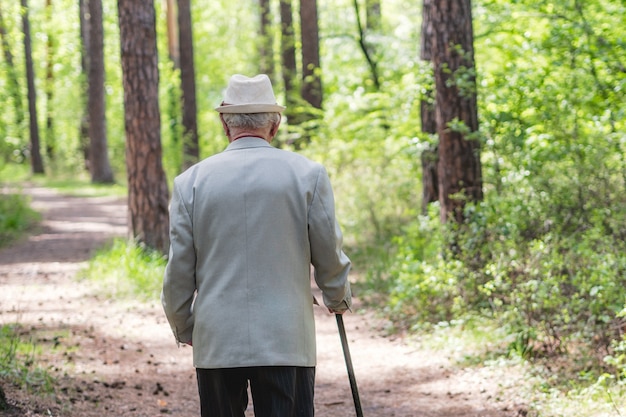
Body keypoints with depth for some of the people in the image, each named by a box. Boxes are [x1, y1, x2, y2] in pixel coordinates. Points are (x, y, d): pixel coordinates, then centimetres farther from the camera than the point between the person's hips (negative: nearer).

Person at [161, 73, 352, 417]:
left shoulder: (191, 181, 1)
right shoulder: (307, 174, -1)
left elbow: (178, 271, 4)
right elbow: (329, 256, 4)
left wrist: (182, 328, 20)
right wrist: (339, 299, 24)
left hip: (215, 341, 1)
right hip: (287, 342, -1)